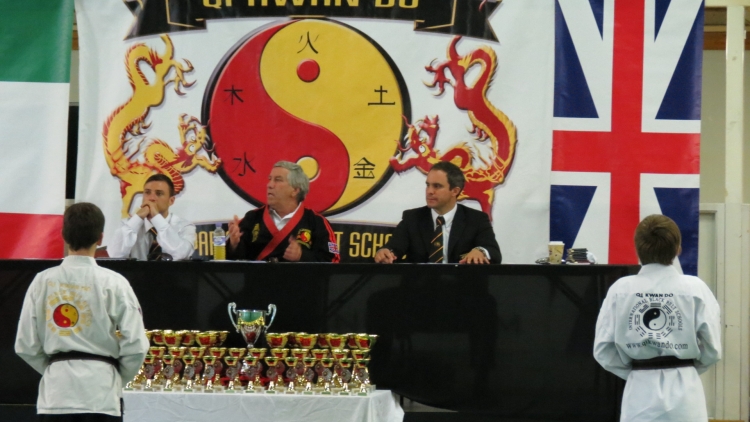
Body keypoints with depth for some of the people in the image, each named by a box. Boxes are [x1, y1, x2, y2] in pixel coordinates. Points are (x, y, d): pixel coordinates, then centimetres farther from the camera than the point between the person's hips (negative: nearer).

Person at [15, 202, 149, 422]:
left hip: (55, 389, 3)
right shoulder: (112, 283, -7)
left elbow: (25, 345, 4)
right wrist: (118, 378, 13)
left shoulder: (42, 281, 0)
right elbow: (135, 346, -6)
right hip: (99, 389, -3)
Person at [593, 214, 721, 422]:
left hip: (640, 393, 1)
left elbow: (603, 350, -1)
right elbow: (711, 348, -2)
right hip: (683, 392, -1)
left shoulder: (620, 289, -3)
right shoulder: (695, 288, -6)